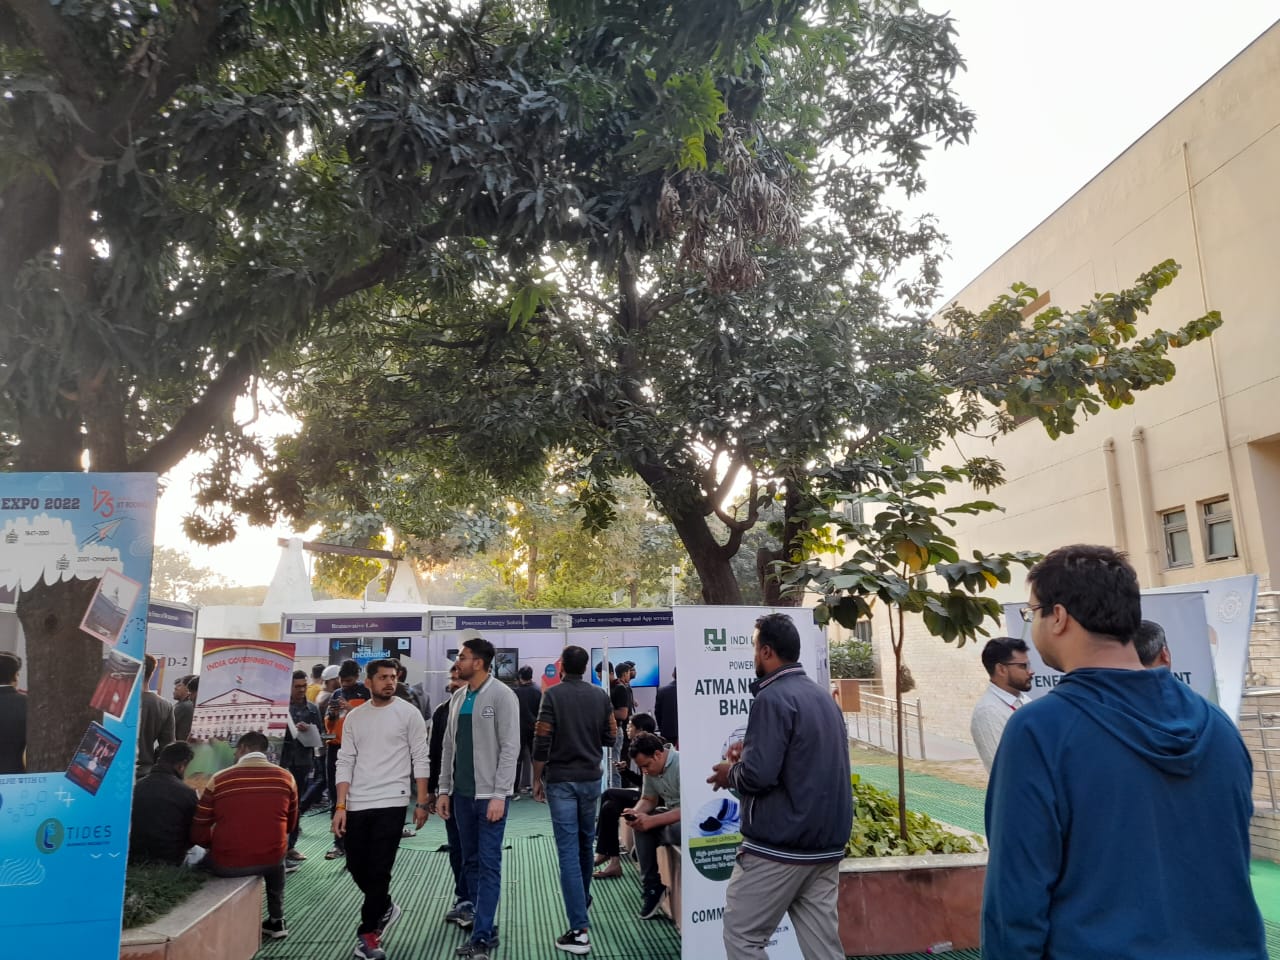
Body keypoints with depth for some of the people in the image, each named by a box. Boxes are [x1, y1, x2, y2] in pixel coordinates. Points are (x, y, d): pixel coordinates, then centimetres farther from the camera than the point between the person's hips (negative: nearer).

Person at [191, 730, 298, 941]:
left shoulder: (218, 780, -6)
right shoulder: (285, 777, -1)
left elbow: (198, 834, -1)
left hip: (226, 864, -1)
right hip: (271, 860, 2)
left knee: (203, 859, 31)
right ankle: (276, 920, 37)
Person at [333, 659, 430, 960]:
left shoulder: (408, 713, -3)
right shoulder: (354, 717, 7)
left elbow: (420, 759, -2)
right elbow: (345, 763, 6)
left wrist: (422, 802, -5)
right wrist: (340, 806, -1)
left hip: (391, 803, -4)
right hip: (357, 805, 4)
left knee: (379, 870, -2)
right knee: (357, 866, 11)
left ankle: (367, 932, 14)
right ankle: (384, 909, 36)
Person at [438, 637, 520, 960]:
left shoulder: (501, 696, -11)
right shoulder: (457, 698, 9)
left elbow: (510, 748, -14)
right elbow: (449, 746, 14)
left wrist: (498, 794, -18)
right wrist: (444, 789, 9)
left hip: (489, 794, -7)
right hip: (462, 793, 7)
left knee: (489, 865, -2)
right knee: (471, 863, 12)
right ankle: (486, 929, 23)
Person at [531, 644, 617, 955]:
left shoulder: (553, 695, -10)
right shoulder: (600, 696, 1)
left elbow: (541, 742, -12)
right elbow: (611, 737, 5)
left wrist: (537, 779, -1)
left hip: (561, 780, -4)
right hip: (590, 778, 4)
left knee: (568, 851, -5)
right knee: (585, 844, 21)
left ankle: (579, 930, -8)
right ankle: (582, 903, 39)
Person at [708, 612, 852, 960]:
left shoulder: (773, 698, -16)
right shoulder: (824, 696, 11)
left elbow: (758, 775, -23)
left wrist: (730, 773, -3)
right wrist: (751, 752, 14)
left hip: (778, 846, -8)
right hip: (826, 844, 8)